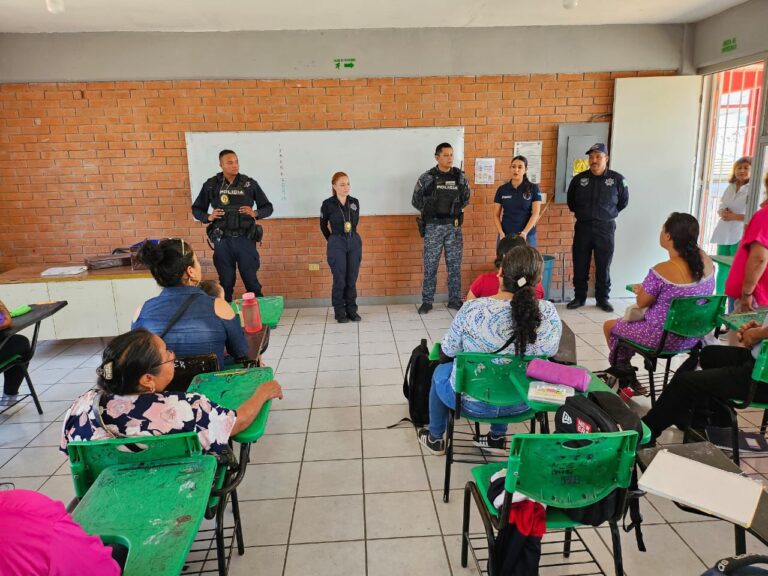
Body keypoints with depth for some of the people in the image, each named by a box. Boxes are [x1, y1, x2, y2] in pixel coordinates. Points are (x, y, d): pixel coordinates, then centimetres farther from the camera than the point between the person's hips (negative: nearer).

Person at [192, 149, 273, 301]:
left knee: (251, 279, 5)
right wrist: (208, 217, -8)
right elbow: (196, 209, 12)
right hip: (222, 241, 1)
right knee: (225, 282, 10)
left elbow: (268, 207, 7)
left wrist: (255, 213, -12)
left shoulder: (250, 183, 1)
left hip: (245, 239, 0)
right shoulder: (211, 185, 1)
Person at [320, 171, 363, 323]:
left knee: (352, 279, 7)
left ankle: (352, 310, 17)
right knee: (339, 280, 1)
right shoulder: (328, 204, -6)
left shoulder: (355, 202, 4)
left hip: (354, 242, 3)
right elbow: (323, 226, 8)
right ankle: (340, 312, 12)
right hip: (337, 244, -3)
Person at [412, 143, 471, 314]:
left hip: (454, 227, 2)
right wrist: (431, 211, 3)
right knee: (430, 266, 3)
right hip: (433, 227, -2)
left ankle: (455, 300, 18)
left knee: (455, 265, 7)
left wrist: (455, 211, 6)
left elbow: (466, 199, 16)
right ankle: (427, 301, 13)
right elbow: (416, 201, 4)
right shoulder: (426, 178, -3)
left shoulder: (460, 176, 4)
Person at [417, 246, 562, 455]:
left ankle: (435, 438, 45)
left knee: (440, 372, 29)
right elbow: (550, 352, 1)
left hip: (473, 402, -3)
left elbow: (448, 350, -10)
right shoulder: (550, 313, -18)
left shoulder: (473, 309, -26)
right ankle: (497, 438, 42)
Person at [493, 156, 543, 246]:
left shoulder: (533, 188, -1)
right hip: (506, 235, 1)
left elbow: (536, 213, -6)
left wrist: (524, 233, -18)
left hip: (527, 236, -1)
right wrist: (501, 233, -10)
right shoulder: (502, 189, 4)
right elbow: (496, 215, 5)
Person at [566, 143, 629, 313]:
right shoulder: (579, 179, 0)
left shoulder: (617, 179, -4)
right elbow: (571, 201, 17)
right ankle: (579, 297, 19)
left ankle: (602, 299, 18)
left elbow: (623, 202, 11)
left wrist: (608, 214, 13)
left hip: (605, 228, -1)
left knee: (603, 266, 6)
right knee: (580, 266, 6)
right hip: (582, 227, 2)